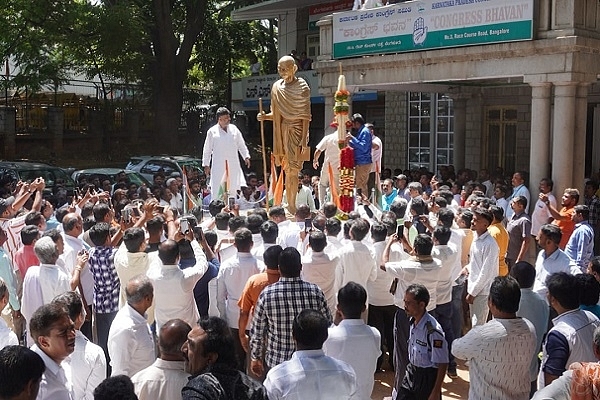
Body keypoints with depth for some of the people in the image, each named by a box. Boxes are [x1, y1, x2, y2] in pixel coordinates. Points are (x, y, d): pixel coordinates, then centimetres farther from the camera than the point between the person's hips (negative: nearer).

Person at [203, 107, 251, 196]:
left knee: (233, 188, 7)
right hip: (218, 164, -3)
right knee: (216, 189, -10)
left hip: (233, 164, 3)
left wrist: (246, 156, 5)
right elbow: (207, 149, 8)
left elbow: (241, 145, 17)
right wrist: (206, 164, 5)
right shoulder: (212, 131, 3)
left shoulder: (234, 129, 11)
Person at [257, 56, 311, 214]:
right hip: (282, 131, 5)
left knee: (292, 170, -6)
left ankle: (292, 206, 1)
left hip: (296, 131, -5)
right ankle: (291, 205, 13)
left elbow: (306, 116, -9)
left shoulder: (302, 87, -5)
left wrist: (304, 140, -16)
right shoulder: (277, 87, 10)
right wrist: (265, 116, -6)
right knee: (288, 170, 7)